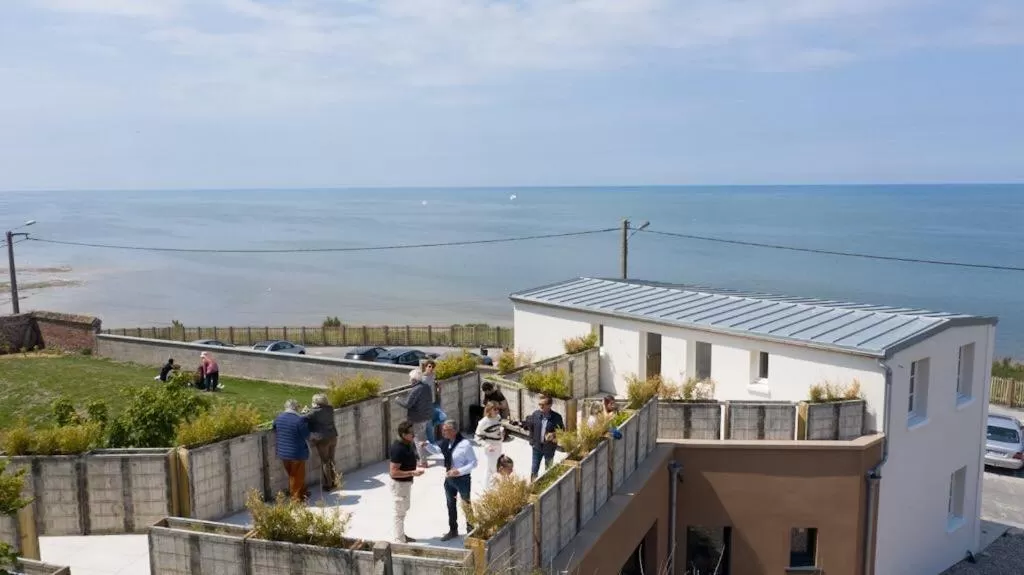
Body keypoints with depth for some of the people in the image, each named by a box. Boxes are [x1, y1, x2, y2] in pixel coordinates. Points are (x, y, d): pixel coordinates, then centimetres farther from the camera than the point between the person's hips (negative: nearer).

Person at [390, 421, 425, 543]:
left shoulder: (408, 444, 1)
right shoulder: (398, 449, -28)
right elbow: (393, 472, -29)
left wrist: (416, 467, 1)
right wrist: (412, 473, -28)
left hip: (406, 482, 10)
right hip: (399, 483, -10)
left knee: (404, 510, 22)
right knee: (400, 512, 2)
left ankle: (402, 535, 37)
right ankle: (399, 541, 13)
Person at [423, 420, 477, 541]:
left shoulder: (465, 444, -25)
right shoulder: (445, 442, -5)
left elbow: (473, 463, -19)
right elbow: (436, 449, 14)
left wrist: (459, 471, -28)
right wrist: (426, 445, -6)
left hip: (463, 479, -6)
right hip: (449, 478, 7)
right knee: (451, 505, 19)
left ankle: (470, 530, 31)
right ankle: (453, 530, 37)